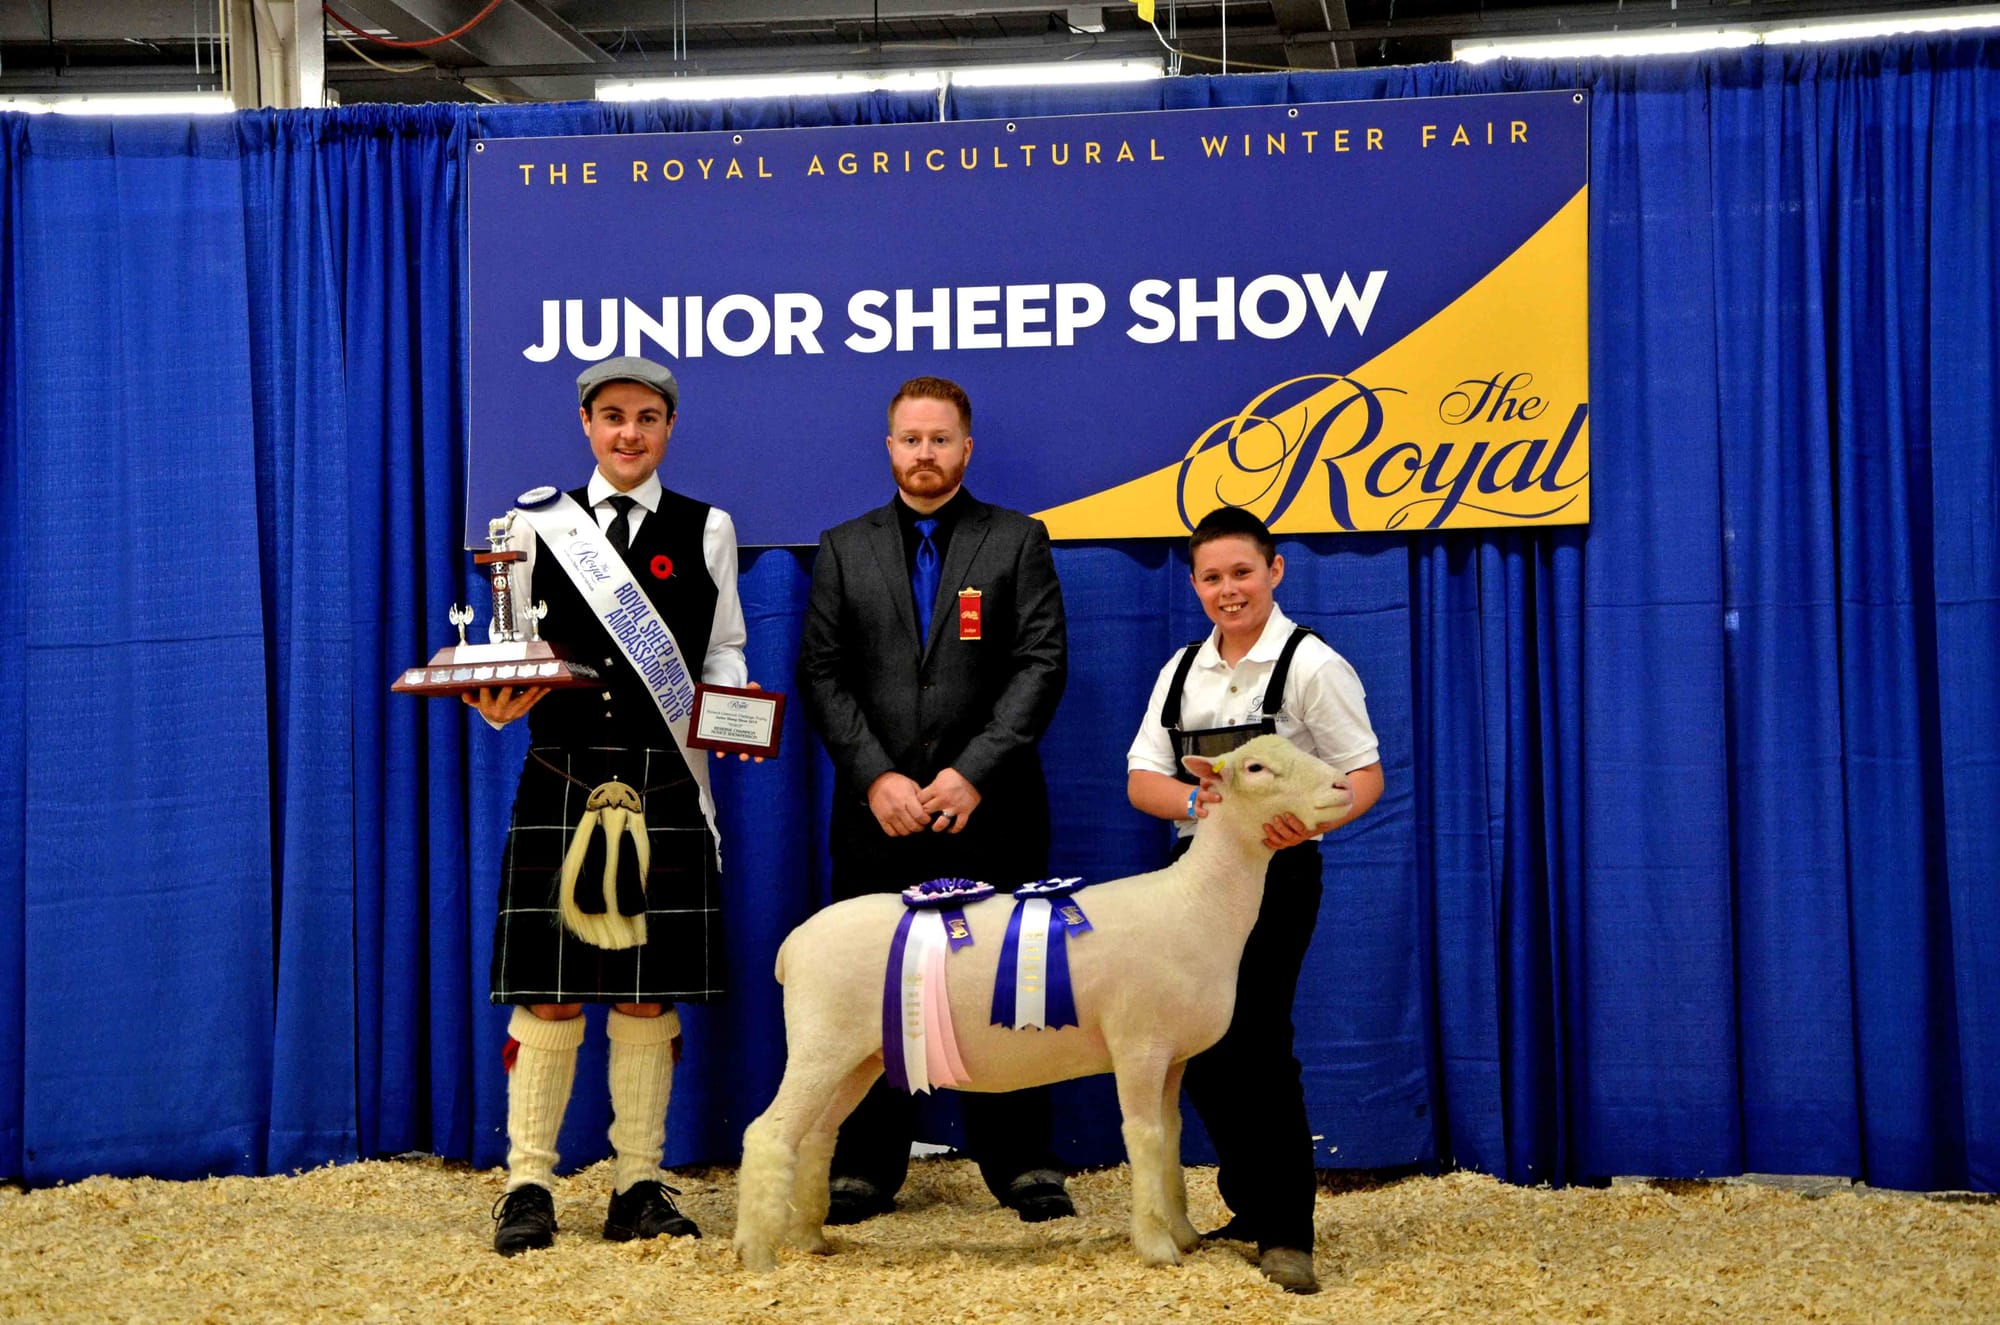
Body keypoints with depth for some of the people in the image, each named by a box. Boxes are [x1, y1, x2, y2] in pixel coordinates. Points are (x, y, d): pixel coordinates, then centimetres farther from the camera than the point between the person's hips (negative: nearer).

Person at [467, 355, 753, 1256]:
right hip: (561, 781, 0)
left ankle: (638, 1185, 14)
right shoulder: (538, 523, 9)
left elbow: (724, 650, 12)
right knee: (548, 992, -1)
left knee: (648, 994, 5)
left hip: (664, 786, 1)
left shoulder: (706, 529, 10)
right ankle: (529, 1183, 9)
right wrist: (498, 705, -11)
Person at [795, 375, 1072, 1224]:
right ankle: (867, 1167, 12)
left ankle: (1021, 1163, 10)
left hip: (990, 811, -1)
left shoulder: (1017, 541, 7)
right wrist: (875, 778, -8)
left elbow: (1041, 666, -2)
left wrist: (973, 773, -12)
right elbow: (822, 676, 5)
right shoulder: (844, 549, 12)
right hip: (877, 814, 2)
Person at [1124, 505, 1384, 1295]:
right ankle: (1254, 1207, 26)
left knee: (1255, 1042, -9)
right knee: (1198, 1045, 9)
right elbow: (1141, 779, 5)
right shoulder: (1182, 671, 10)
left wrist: (1311, 818, -29)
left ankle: (1286, 1230, 1)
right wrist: (1198, 802, -17)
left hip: (1275, 874, -6)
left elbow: (1365, 777, -8)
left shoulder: (1309, 665, -8)